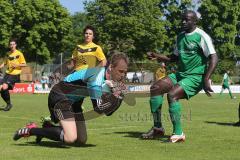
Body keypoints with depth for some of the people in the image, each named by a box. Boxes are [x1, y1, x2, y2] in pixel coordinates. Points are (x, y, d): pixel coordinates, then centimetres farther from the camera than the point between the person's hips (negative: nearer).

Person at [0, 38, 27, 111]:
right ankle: (8, 103, 10)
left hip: (15, 75, -6)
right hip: (7, 74, 6)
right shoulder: (8, 54, 14)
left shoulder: (19, 54, -3)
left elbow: (24, 64, -3)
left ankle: (9, 104, -4)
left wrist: (17, 65, -18)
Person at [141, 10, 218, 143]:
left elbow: (214, 58, -17)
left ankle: (178, 133, -19)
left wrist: (206, 80, -24)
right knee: (155, 88, -5)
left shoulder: (201, 36, -11)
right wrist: (157, 56, 9)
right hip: (180, 74, 8)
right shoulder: (180, 36, 14)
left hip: (195, 77, -8)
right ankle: (157, 128, 1)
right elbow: (175, 57, 25)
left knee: (172, 95, -28)